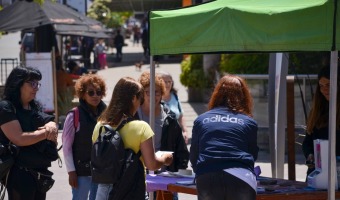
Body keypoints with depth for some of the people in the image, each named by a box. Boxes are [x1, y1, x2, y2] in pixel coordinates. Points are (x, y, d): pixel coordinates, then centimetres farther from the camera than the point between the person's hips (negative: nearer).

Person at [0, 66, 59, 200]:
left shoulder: (35, 107, 15)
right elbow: (19, 139, -21)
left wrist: (51, 126, -10)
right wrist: (45, 133, -11)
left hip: (39, 172, 8)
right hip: (20, 173, -8)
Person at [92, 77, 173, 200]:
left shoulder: (100, 126, 2)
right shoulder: (140, 127, -12)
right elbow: (151, 164, -12)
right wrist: (165, 159, 7)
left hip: (105, 188, 5)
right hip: (131, 189, -4)